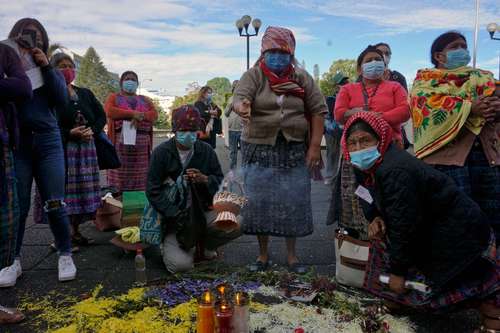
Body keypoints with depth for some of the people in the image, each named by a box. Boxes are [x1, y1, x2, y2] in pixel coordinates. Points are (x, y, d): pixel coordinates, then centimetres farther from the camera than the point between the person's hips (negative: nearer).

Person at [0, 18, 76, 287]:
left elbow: (62, 100, -3)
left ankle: (65, 256, 9)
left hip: (48, 141, 0)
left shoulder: (50, 70, 14)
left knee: (54, 203, -2)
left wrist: (45, 66, -6)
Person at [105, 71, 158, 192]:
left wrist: (140, 116, -13)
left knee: (140, 178, -3)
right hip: (120, 142, -2)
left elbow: (154, 114, 6)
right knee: (119, 176, -8)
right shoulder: (114, 98, 16)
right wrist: (133, 114, -11)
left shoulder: (145, 100, 23)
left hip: (142, 144, 2)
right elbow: (110, 111, -5)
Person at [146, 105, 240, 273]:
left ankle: (203, 246, 10)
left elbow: (221, 182, 7)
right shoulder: (161, 152, -7)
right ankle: (169, 246, 18)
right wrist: (175, 215, -21)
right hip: (172, 215, -3)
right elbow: (153, 191, -10)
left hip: (202, 213, 3)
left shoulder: (206, 151, 2)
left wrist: (205, 179, -17)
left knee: (236, 226, -20)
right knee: (181, 264, -21)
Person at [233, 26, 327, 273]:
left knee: (293, 204, 7)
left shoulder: (302, 78, 5)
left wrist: (315, 146, -6)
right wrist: (241, 107, -42)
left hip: (294, 150, 1)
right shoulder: (253, 76, 0)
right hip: (259, 150, -1)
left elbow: (317, 111, 3)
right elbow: (239, 97, -17)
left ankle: (291, 255, 24)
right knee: (260, 203, 5)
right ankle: (263, 255, 22)